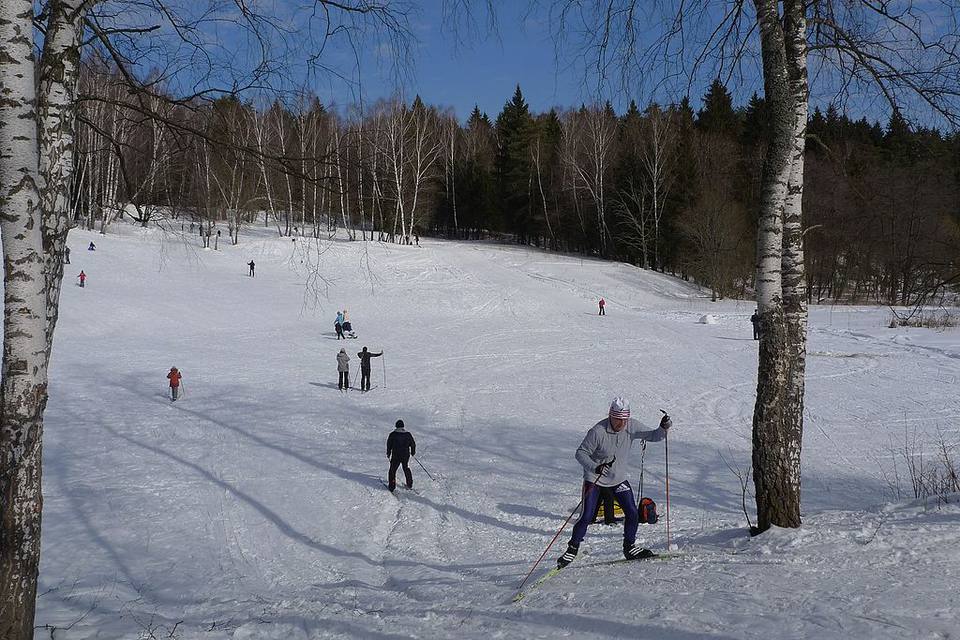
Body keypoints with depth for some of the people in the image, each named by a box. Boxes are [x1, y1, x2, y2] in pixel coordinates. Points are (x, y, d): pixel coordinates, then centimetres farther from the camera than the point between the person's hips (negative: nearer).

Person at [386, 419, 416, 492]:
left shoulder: (393, 434, -6)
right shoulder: (408, 434, 2)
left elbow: (389, 444, -1)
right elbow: (413, 444, 9)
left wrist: (388, 454, 11)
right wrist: (413, 452, 24)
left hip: (396, 456, -3)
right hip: (406, 455, 3)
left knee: (393, 469, 8)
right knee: (406, 469, 20)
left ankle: (392, 485, 3)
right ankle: (410, 484, 24)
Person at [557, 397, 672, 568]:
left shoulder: (632, 427, -10)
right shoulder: (598, 432, -24)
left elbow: (652, 436, -4)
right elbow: (580, 453, -20)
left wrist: (663, 428, -26)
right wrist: (594, 467, -36)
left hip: (619, 479, 5)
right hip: (594, 479, -5)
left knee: (633, 514, 1)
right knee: (586, 517, -8)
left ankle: (630, 548, 22)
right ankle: (572, 549, 8)